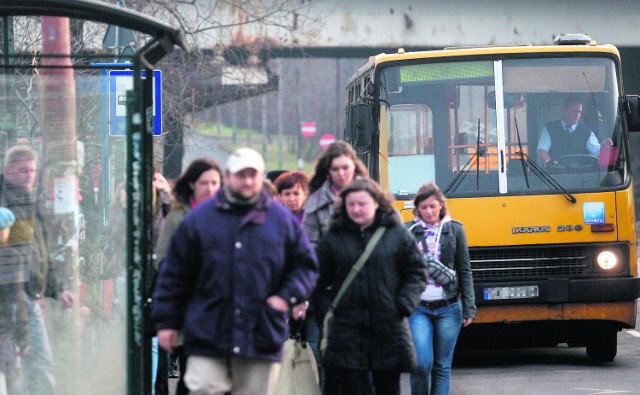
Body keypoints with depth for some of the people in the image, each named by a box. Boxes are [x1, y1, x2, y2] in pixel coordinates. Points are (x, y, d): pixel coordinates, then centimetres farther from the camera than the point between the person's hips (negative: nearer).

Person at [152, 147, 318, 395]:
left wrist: (287, 296, -2)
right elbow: (174, 275, 7)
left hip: (262, 336, 1)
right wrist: (167, 322, 4)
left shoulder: (281, 219, 8)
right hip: (208, 335, -1)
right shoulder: (198, 219, 5)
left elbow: (306, 265, 15)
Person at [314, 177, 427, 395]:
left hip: (388, 326, 0)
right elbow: (320, 280, 8)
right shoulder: (333, 237, 4)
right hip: (347, 326, 0)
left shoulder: (397, 233, 2)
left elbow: (417, 272, 6)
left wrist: (405, 304, -6)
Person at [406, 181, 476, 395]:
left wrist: (469, 307, 2)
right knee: (422, 363, -14)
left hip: (448, 308, 1)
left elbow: (465, 271, 8)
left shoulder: (454, 230, 6)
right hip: (418, 308, -1)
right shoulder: (408, 232, 4)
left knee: (442, 366, 4)